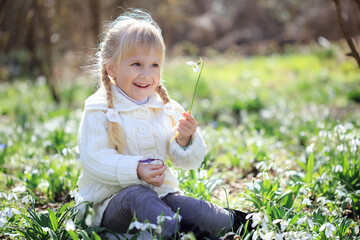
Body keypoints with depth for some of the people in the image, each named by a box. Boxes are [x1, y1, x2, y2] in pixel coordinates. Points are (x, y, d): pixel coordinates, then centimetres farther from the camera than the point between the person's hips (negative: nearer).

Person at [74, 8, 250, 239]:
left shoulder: (168, 108, 9)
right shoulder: (99, 110, -5)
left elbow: (191, 161, 9)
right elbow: (94, 160, -15)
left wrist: (186, 140, -13)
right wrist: (136, 170, -28)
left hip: (162, 192, 4)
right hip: (113, 199, -4)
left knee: (207, 219, -19)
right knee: (138, 197, -38)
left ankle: (232, 220, 6)